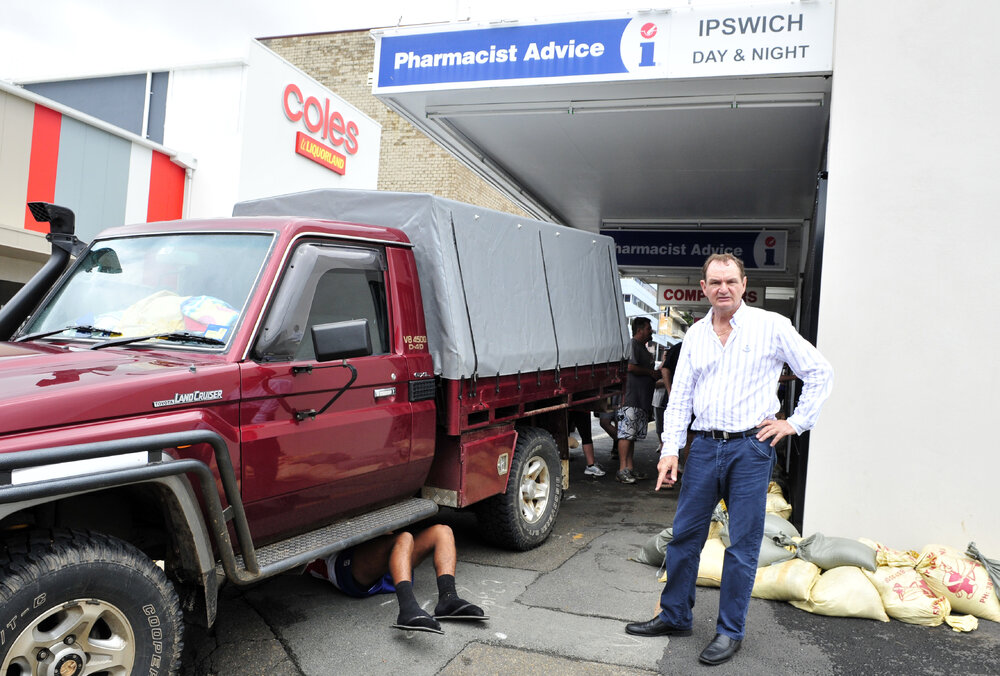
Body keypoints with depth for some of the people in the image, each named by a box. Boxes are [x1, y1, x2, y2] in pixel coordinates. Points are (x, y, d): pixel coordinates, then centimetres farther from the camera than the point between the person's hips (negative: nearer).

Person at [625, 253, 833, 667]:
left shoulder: (771, 326, -2)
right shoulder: (695, 335, 9)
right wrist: (670, 450, 1)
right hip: (705, 446, 4)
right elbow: (680, 397, 9)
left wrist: (796, 423, 0)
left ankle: (730, 632, 18)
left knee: (743, 544, 4)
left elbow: (820, 372, 4)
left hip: (751, 448, -4)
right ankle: (674, 617, 25)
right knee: (684, 534, 9)